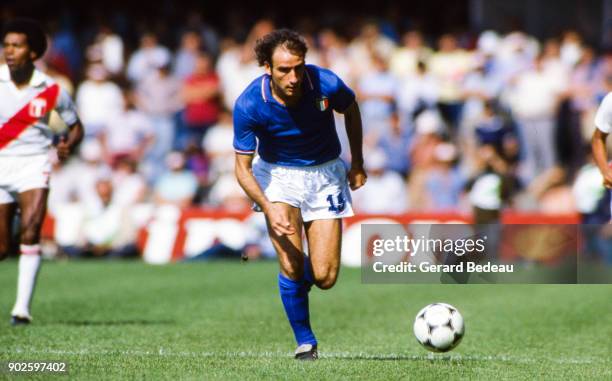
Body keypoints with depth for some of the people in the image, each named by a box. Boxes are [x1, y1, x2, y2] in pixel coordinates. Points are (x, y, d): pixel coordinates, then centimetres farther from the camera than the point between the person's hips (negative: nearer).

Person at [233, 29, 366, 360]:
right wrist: (269, 208, -31)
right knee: (291, 266, -19)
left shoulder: (326, 85, -22)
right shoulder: (249, 105, -24)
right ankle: (305, 341, 3)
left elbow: (351, 110, 3)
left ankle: (301, 271, 31)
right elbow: (242, 166, -16)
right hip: (277, 173, -1)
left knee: (324, 278, -6)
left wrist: (357, 164, 9)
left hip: (325, 173, 1)